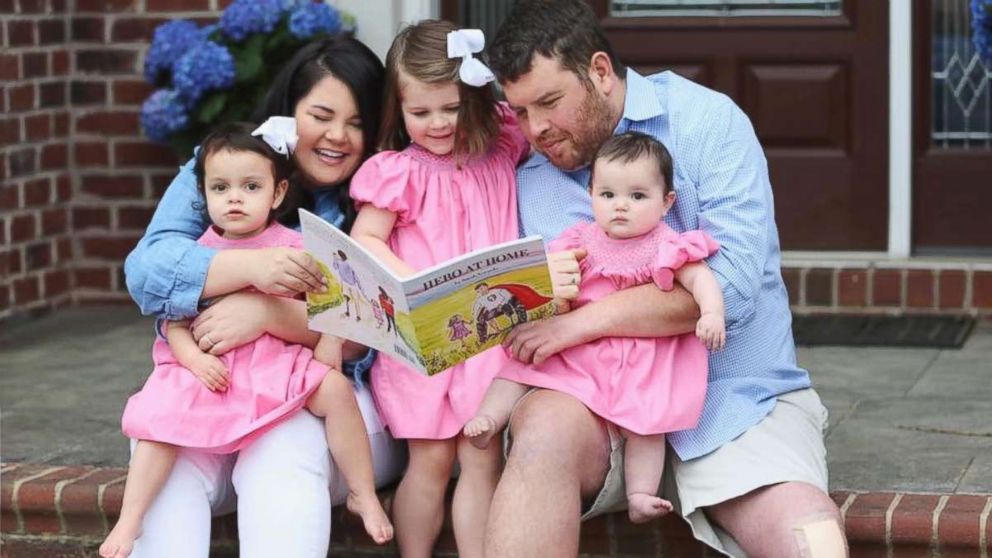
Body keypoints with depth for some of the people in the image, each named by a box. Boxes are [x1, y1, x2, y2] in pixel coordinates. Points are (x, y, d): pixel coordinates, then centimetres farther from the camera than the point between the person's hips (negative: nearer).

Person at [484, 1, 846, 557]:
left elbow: (733, 283, -17)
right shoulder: (530, 174, 9)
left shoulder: (708, 122, -4)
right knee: (544, 425, -32)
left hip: (736, 395, -3)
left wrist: (581, 321, -19)